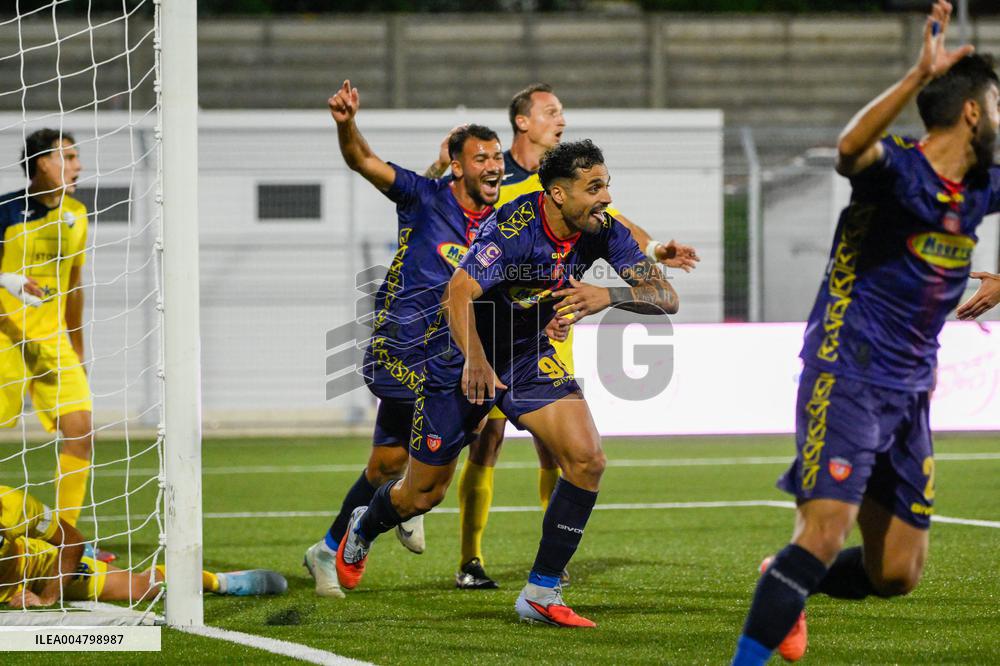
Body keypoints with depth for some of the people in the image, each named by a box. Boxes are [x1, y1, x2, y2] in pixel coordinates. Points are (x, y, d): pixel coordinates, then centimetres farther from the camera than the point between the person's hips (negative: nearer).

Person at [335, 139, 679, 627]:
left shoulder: (601, 230, -14)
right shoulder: (513, 227, -30)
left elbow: (665, 297, -16)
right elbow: (460, 292, -42)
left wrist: (608, 296, -36)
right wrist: (475, 360, -58)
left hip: (529, 355, 4)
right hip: (464, 356, -4)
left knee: (586, 459, -19)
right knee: (423, 494, 9)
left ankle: (541, 593, -8)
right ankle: (362, 531, 46)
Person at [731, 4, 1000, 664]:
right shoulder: (897, 168, -14)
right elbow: (852, 147, -39)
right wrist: (920, 76, -46)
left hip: (911, 392, 7)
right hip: (847, 378, -7)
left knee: (897, 575, 8)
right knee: (827, 530, -24)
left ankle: (785, 587, 33)